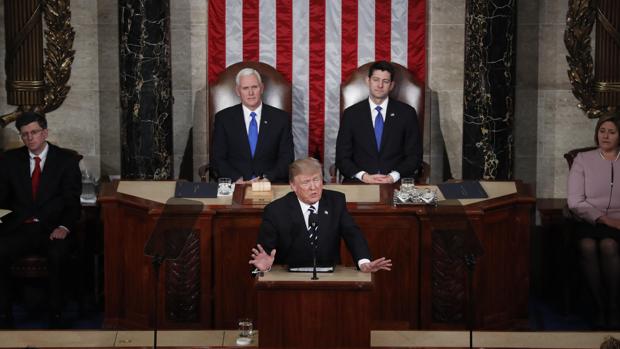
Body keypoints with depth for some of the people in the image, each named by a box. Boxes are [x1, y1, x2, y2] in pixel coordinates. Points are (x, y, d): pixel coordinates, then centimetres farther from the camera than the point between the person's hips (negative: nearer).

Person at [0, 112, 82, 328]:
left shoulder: (66, 160, 6)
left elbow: (72, 201, 0)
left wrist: (64, 227, -19)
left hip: (52, 229, -2)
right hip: (18, 228, 2)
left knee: (57, 254, -35)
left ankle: (56, 315, -21)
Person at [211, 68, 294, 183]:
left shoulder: (281, 118, 6)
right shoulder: (223, 118, 6)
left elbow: (287, 158, 4)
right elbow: (218, 159, 3)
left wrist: (266, 179, -12)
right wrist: (238, 180, -13)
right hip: (235, 185, 1)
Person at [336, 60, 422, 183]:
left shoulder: (407, 113, 7)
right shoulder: (351, 114, 8)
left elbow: (414, 156, 6)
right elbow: (342, 157, 5)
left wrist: (393, 177, -11)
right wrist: (364, 176, -12)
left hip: (397, 182, 1)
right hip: (359, 183, 0)